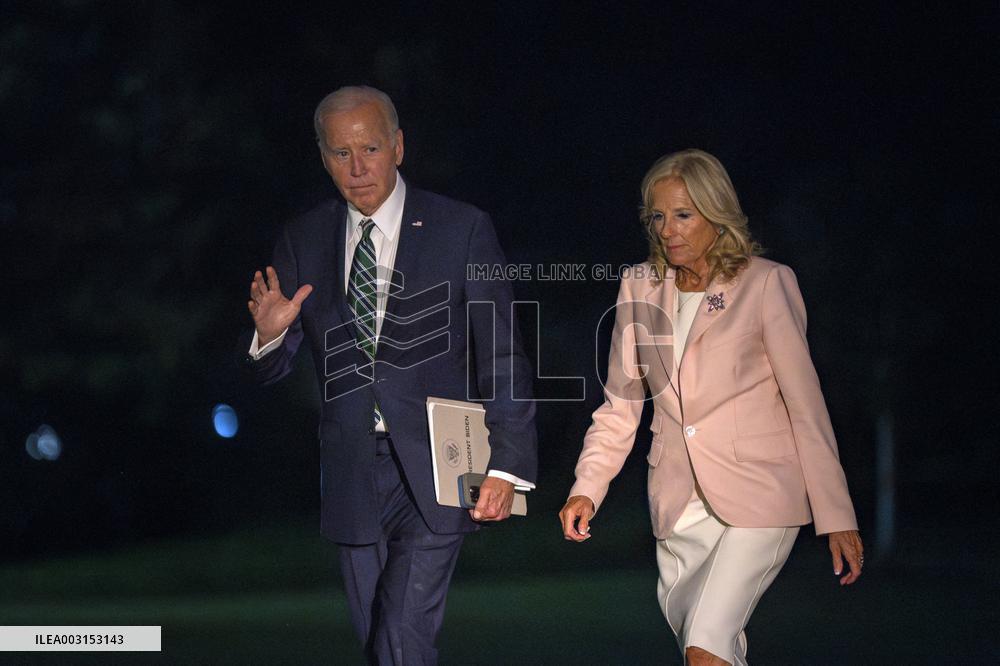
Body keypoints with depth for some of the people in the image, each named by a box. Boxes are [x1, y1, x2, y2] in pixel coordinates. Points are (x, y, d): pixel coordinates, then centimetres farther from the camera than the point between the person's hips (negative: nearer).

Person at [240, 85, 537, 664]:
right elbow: (269, 372, 8)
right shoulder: (304, 242, 5)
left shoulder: (463, 231, -4)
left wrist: (507, 466, -13)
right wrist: (269, 335, -16)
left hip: (434, 473, -4)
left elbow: (502, 358, -4)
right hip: (353, 477, 4)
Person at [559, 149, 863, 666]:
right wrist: (586, 489, -1)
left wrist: (836, 517, -8)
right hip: (679, 503, 5)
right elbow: (620, 405, 12)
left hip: (757, 494, -5)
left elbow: (805, 404, -6)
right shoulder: (640, 287, 8)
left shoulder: (765, 284, -5)